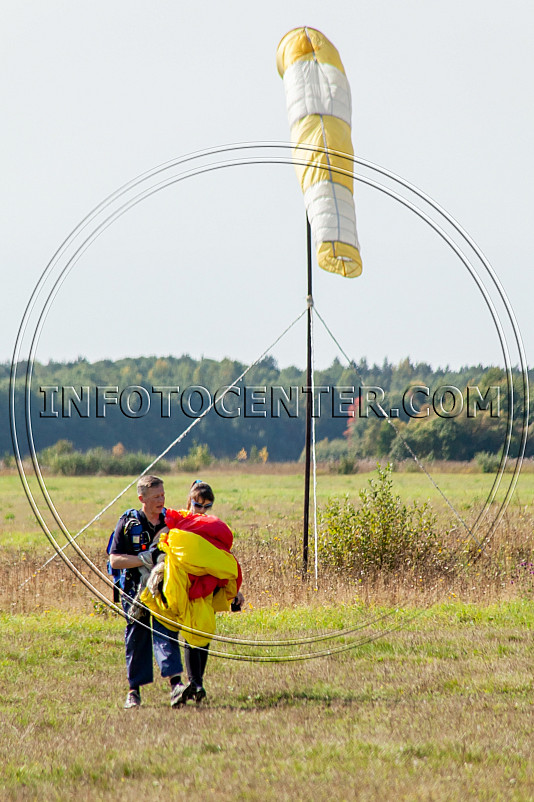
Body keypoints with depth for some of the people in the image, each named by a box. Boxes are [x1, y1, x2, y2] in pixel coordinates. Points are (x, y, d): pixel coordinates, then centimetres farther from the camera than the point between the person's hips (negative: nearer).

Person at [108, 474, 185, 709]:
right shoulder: (128, 522, -4)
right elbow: (115, 560, -10)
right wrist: (145, 558, -21)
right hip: (135, 590, -1)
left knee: (166, 632, -13)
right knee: (136, 639, 4)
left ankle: (175, 681, -23)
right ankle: (134, 690, 13)